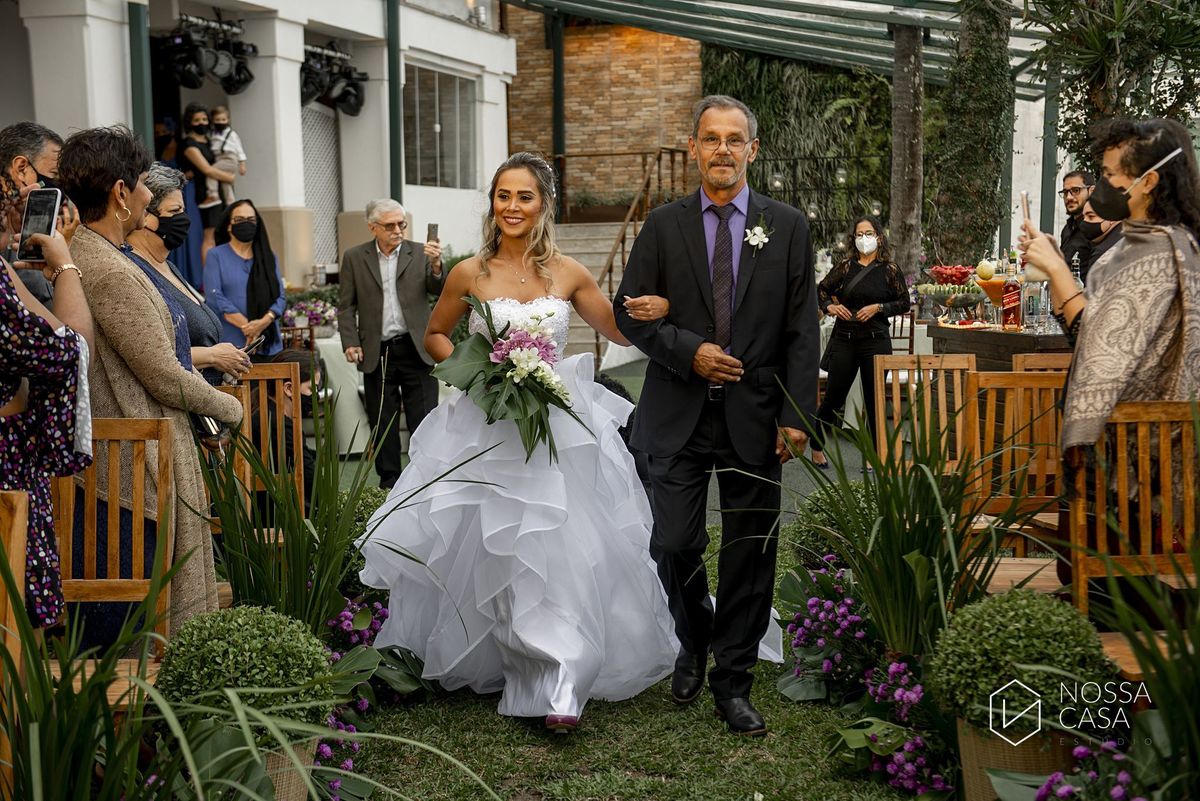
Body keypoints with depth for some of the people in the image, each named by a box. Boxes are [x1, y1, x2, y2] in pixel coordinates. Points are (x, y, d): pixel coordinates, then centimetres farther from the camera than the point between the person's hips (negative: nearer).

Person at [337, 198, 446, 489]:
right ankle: (389, 484, 19)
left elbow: (440, 290, -5)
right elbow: (346, 305, 6)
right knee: (382, 424, 9)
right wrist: (350, 342, -5)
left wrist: (436, 266, -25)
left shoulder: (419, 253, 3)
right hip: (377, 353, 1)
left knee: (424, 421, 1)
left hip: (416, 350, -1)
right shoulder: (354, 257, 5)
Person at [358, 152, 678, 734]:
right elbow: (434, 337, 13)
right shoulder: (470, 274, 1)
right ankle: (488, 663, 27)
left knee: (560, 553, -6)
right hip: (487, 430, 0)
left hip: (558, 431, 0)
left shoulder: (568, 274, 2)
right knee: (488, 552, 6)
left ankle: (557, 686, -1)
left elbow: (622, 330, 10)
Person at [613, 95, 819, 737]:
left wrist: (796, 415, -6)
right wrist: (688, 352, -11)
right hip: (678, 416, 0)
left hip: (755, 417, 0)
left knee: (750, 553, 4)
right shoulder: (663, 226, 5)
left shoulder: (787, 227, 5)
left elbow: (802, 329, 2)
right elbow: (629, 312, 5)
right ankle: (693, 646, 29)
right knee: (674, 545, 0)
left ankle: (732, 680, 19)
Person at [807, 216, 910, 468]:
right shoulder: (846, 266, 4)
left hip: (876, 340, 0)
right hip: (844, 339, 1)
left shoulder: (890, 269, 2)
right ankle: (817, 448, 18)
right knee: (833, 396, 4)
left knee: (874, 398, 4)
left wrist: (878, 308, -10)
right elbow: (821, 290, 14)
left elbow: (904, 303, 4)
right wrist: (830, 306, -5)